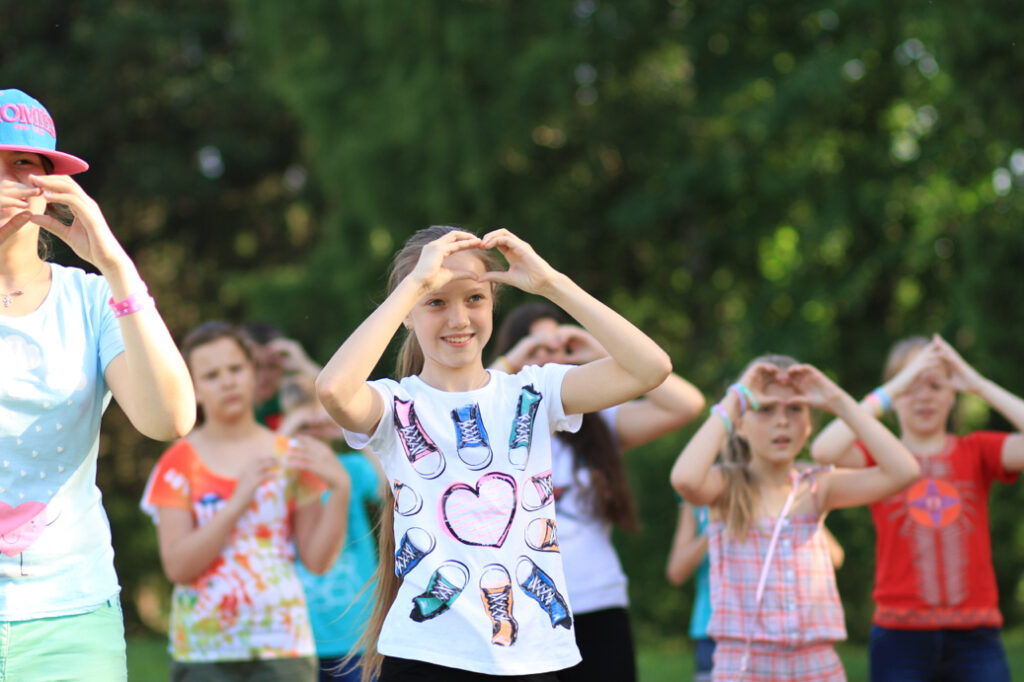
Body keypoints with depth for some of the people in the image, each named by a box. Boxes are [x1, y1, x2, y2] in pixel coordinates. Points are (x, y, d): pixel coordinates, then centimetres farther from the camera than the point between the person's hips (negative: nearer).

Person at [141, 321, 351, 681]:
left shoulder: (291, 457, 7)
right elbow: (177, 566, -8)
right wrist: (239, 500, -15)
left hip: (283, 650, 1)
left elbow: (318, 560, 3)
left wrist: (341, 489, -11)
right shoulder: (180, 464, 2)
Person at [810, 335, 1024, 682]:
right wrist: (892, 390, -16)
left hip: (975, 640, 1)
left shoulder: (977, 452, 8)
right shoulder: (879, 456, 4)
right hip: (902, 639, -1)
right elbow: (824, 450, -17)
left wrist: (977, 383, -11)